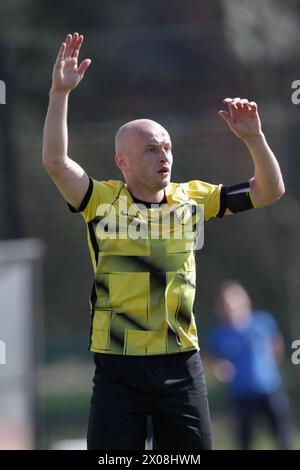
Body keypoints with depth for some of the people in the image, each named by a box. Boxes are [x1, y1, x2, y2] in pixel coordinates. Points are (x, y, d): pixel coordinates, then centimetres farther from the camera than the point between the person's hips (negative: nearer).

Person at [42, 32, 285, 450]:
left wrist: (253, 138, -9)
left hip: (181, 364, 3)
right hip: (119, 366, -3)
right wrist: (60, 92, -26)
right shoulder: (102, 200, -3)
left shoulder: (193, 198, 6)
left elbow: (270, 191, 7)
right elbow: (55, 162, -19)